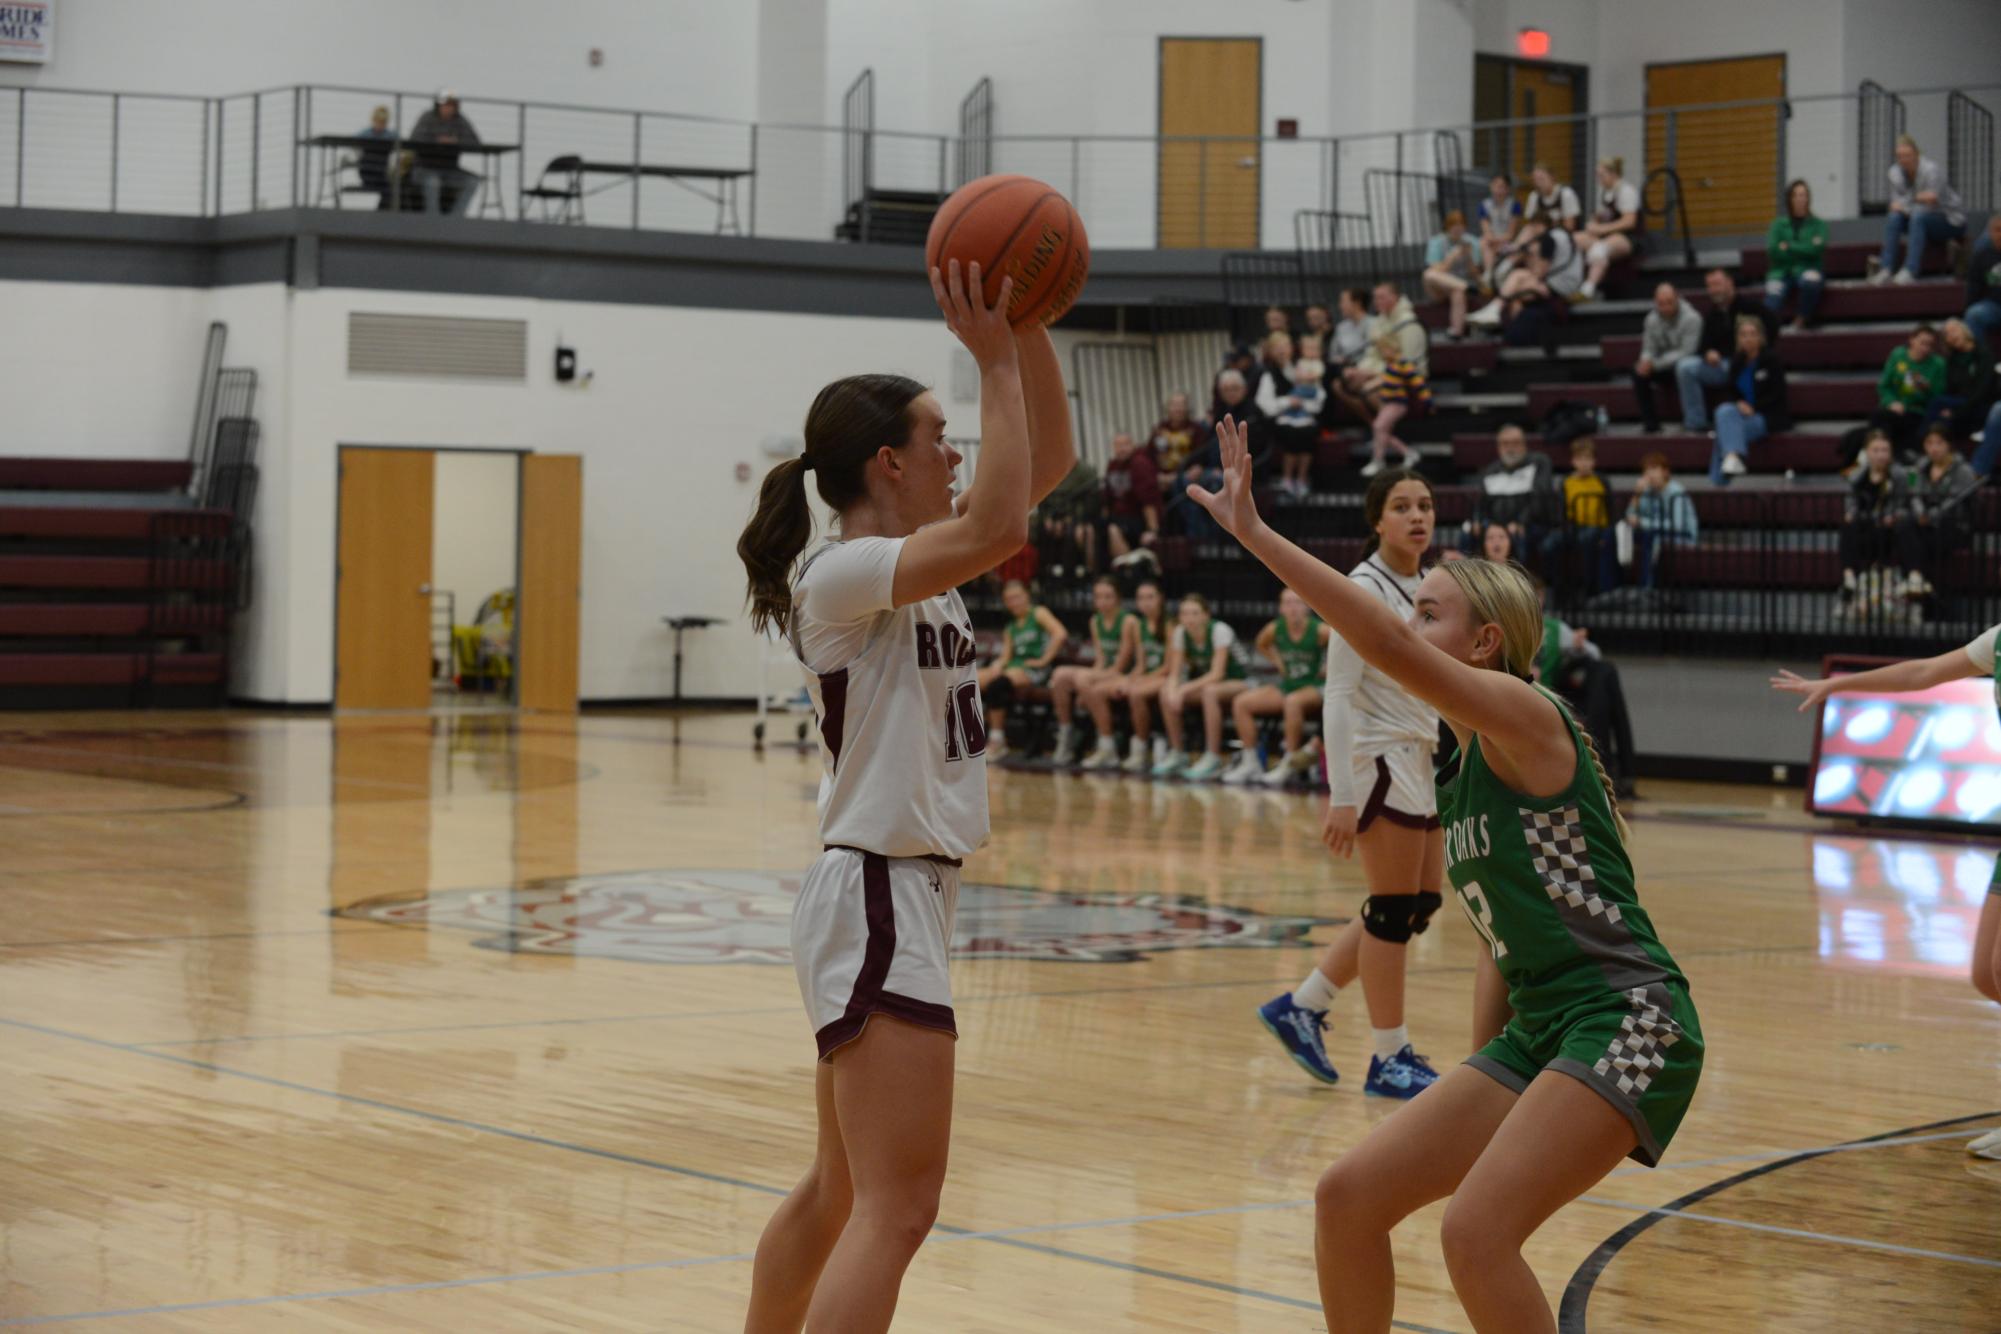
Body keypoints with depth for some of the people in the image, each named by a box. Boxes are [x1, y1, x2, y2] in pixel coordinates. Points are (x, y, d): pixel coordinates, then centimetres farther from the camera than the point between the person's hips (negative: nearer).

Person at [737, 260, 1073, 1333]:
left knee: (840, 1191, 19)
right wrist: (995, 362, -23)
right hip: (878, 898, -10)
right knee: (896, 1211, -14)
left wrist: (1029, 329, 2)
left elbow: (1047, 462, 14)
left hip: (905, 895, 10)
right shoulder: (839, 575, -14)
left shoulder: (912, 560, 12)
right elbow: (997, 527, -30)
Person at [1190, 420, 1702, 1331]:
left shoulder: (1524, 718, -10)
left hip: (1625, 1024, -9)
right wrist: (1481, 1077, 19)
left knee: (1475, 1232, -23)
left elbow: (1389, 646, -26)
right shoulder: (1461, 772, 16)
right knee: (1348, 1197, 3)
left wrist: (1256, 534, -27)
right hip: (1535, 1033, 9)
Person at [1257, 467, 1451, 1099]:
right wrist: (1341, 797, -23)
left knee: (1421, 902, 11)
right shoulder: (1365, 588, -13)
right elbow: (1338, 695, -18)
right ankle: (1389, 1059, 7)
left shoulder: (1426, 586, 11)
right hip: (1379, 762, -9)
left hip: (1420, 760, 9)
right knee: (1394, 908, -3)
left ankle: (1300, 1006, 19)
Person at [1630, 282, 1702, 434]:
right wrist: (1646, 361, -22)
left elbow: (1686, 352, -24)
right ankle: (1650, 423, -16)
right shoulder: (1652, 319, -1)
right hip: (1665, 366, 5)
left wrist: (1655, 364, -29)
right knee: (1638, 371, -20)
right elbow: (1649, 349, 5)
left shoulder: (1691, 318, -19)